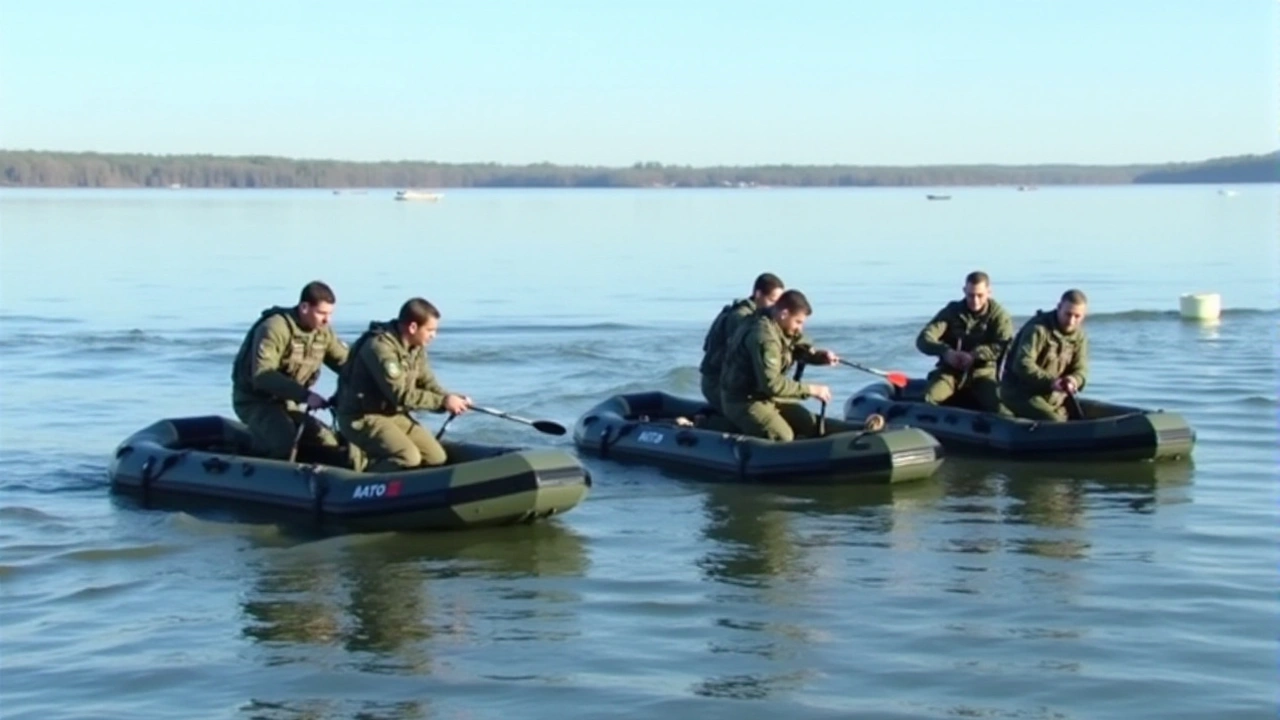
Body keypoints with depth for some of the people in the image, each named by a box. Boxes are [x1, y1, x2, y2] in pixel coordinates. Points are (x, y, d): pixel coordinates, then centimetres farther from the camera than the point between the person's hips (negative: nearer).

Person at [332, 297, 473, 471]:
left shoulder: (416, 348, 4)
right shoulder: (380, 347, -25)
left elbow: (427, 383, 8)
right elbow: (401, 394, -27)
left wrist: (450, 398, -13)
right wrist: (443, 401, -24)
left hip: (394, 414, 9)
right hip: (361, 418, -9)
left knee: (436, 457, -2)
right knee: (409, 458, -28)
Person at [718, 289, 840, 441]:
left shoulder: (783, 327, 2)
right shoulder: (764, 336, -28)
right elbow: (771, 383, -32)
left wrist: (821, 356, -6)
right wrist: (811, 390, -27)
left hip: (768, 395, 10)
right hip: (743, 402, -10)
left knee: (811, 426, 2)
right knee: (783, 438, -25)